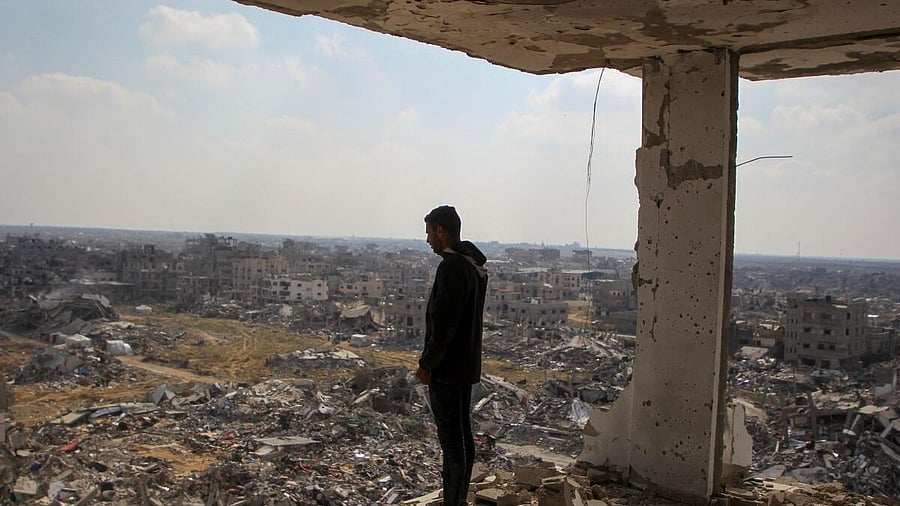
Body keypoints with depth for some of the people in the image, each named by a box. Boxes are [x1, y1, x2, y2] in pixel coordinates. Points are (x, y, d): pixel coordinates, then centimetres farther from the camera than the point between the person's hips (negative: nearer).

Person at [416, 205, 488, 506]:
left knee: (451, 438, -4)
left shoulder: (452, 267, -19)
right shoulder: (476, 265, 11)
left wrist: (427, 364, -14)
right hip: (468, 365, 10)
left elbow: (443, 323, -22)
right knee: (464, 434, 16)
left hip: (447, 368, -10)